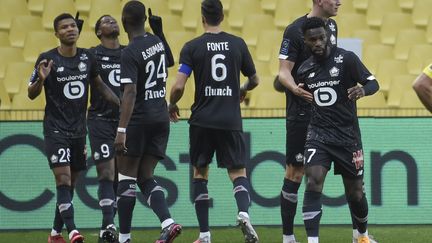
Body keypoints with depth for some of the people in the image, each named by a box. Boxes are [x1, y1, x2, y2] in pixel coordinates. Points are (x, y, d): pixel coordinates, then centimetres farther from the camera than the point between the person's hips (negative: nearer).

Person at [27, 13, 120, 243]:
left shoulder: (87, 58, 3)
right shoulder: (47, 59, -9)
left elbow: (99, 86, 17)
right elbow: (31, 94, -4)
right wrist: (41, 79, -24)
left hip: (79, 129, 5)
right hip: (55, 129, -5)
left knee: (71, 183, 11)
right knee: (63, 179, -17)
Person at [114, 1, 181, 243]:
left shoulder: (130, 53, -16)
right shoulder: (157, 41, 6)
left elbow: (130, 92, -24)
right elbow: (170, 62, 30)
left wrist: (121, 130, -28)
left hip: (138, 120, -7)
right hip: (161, 117, 7)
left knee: (127, 178, 4)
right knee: (146, 177, 11)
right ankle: (168, 223, -10)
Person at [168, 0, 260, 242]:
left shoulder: (192, 47, -4)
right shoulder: (238, 44, 2)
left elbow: (179, 86, -10)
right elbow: (254, 80, 12)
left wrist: (172, 106, 11)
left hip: (202, 120, -1)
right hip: (231, 120, 1)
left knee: (200, 172, 14)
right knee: (238, 172, 7)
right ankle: (244, 213, -24)